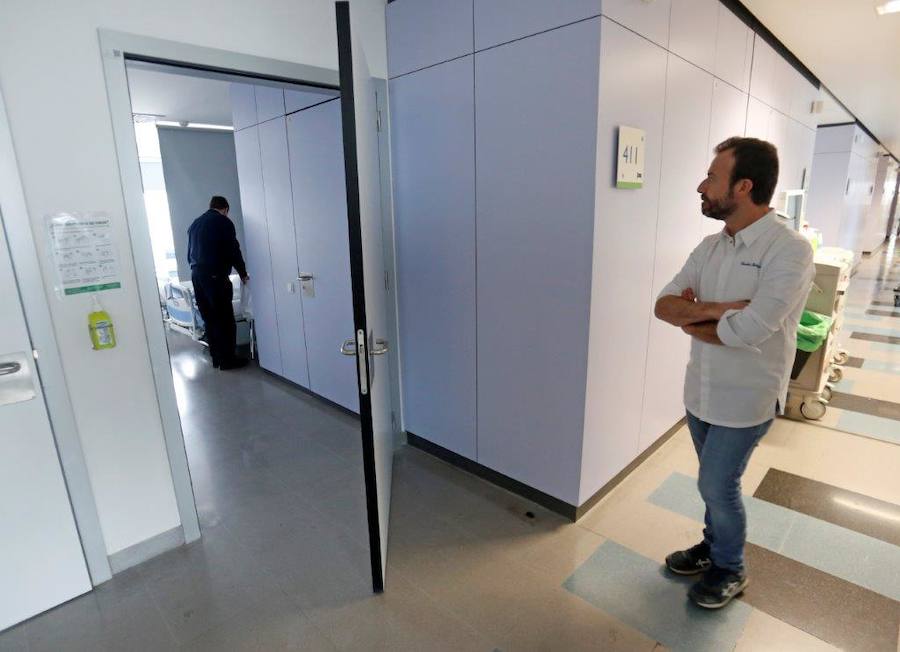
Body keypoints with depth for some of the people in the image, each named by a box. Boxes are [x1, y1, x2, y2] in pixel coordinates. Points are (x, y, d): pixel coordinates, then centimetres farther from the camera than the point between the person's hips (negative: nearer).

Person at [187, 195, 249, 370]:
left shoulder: (195, 223, 19)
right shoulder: (224, 222, -2)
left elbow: (189, 253, 21)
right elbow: (233, 251, -5)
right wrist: (243, 274, 6)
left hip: (196, 275, 7)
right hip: (215, 276, -7)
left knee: (209, 319, 11)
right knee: (225, 319, -2)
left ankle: (216, 358, 16)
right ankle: (227, 359, 1)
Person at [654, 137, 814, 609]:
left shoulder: (790, 251, -20)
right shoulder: (710, 247, 1)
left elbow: (747, 331, -30)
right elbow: (663, 304, -6)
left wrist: (690, 317, -14)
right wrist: (716, 310, -22)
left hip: (745, 398, -6)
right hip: (701, 389, 6)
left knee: (717, 486, 7)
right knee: (717, 481, 22)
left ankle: (730, 570, 34)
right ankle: (714, 546, 45)